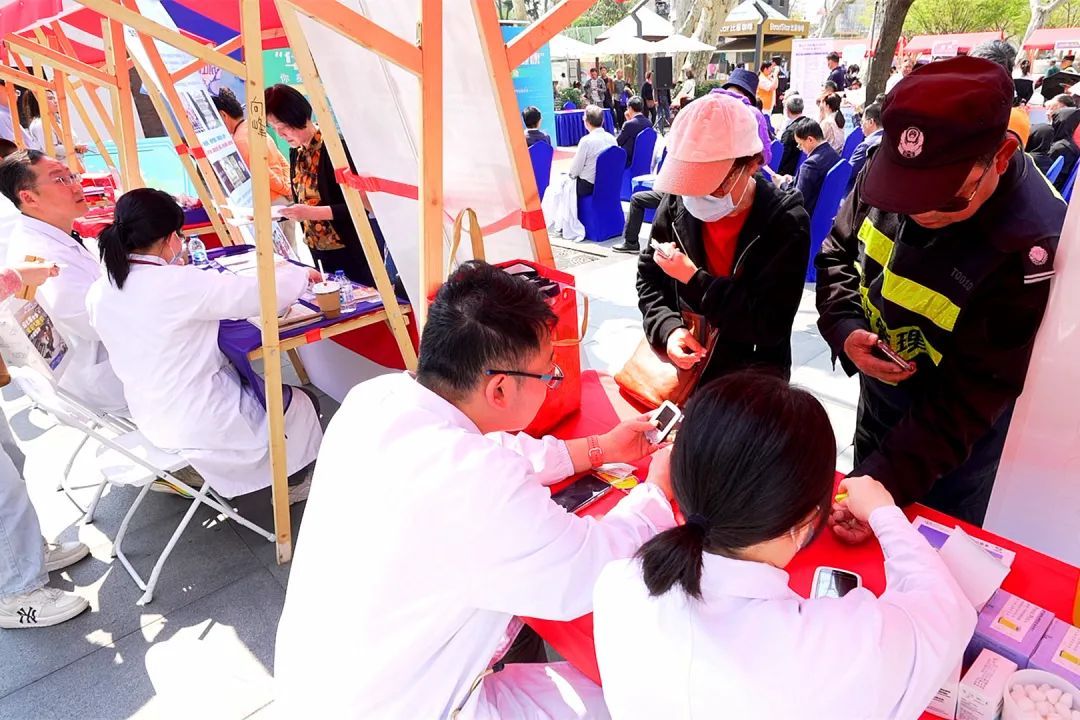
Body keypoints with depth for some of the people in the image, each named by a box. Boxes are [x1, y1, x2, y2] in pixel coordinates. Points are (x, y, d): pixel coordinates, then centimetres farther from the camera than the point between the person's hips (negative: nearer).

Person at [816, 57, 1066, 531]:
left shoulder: (1033, 249, -33)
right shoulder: (887, 167, -18)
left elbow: (973, 396, -29)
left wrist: (887, 480, -33)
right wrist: (845, 331, -20)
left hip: (956, 442, -5)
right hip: (877, 402, 5)